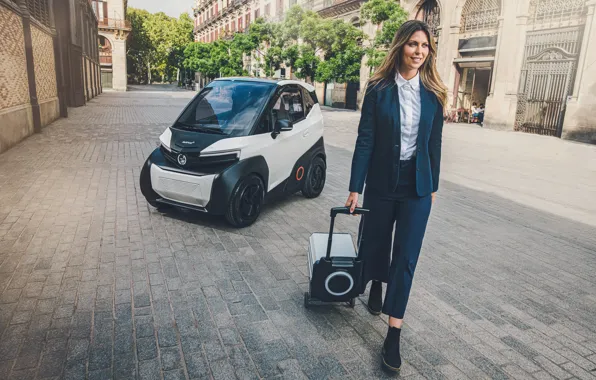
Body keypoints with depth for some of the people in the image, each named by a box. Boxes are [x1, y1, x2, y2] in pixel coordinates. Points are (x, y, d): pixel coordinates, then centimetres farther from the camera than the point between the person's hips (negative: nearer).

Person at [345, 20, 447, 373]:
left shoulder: (433, 93, 2)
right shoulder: (379, 88, -5)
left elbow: (434, 143, 8)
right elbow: (365, 140, -7)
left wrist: (433, 186, 9)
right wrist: (355, 188, -9)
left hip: (417, 185, 1)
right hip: (382, 181, -1)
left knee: (406, 256, -1)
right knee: (375, 242, 14)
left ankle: (394, 334, 7)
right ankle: (377, 286, 48)